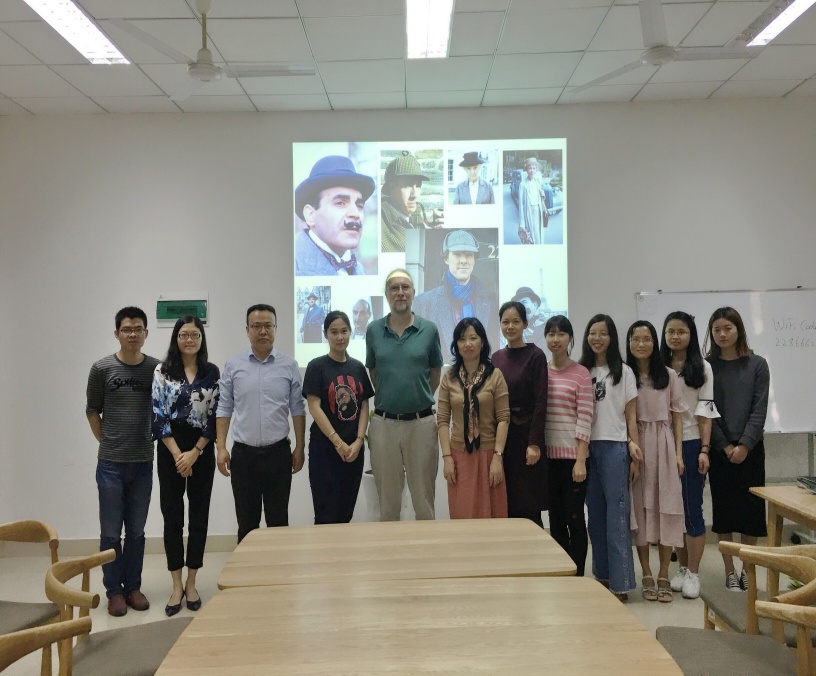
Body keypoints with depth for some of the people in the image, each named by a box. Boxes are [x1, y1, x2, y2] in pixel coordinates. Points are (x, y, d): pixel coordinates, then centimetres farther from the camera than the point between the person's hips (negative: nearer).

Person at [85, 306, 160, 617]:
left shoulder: (157, 368, -1)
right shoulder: (102, 369, -4)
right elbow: (92, 412, 6)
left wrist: (150, 442, 5)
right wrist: (109, 444, 6)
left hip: (143, 463, 1)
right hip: (111, 464, -1)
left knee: (136, 530, 12)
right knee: (111, 532, 6)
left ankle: (133, 586, 25)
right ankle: (114, 590, 20)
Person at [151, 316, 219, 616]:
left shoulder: (212, 372, 3)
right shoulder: (162, 371, 0)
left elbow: (215, 415, 0)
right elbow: (158, 415, -5)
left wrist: (195, 452, -9)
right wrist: (177, 454, -12)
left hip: (202, 450, 1)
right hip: (170, 449, -1)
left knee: (199, 514, 5)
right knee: (172, 515, 3)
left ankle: (191, 583, 18)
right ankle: (176, 585, 14)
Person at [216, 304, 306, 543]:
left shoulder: (289, 365, 0)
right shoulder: (233, 365, 1)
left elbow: (297, 410, 3)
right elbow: (224, 409, 4)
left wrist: (299, 448, 1)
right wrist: (221, 448, -2)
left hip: (278, 452, 0)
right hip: (243, 453, 1)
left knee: (278, 520, 8)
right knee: (247, 522, 10)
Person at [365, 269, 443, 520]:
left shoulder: (429, 329, -1)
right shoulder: (373, 330, 2)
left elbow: (435, 371, 11)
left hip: (421, 422, -1)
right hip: (384, 423, 1)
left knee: (423, 498, 8)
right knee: (387, 500, 11)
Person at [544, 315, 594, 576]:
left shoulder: (580, 373, -5)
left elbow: (585, 419, -8)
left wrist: (580, 460, -12)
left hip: (572, 456, -4)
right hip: (547, 456, 4)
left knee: (574, 518, 2)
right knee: (555, 519, 12)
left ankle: (577, 577, 14)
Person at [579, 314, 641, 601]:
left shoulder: (623, 372, 3)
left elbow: (631, 414, 3)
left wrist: (633, 447, -6)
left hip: (614, 447, -3)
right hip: (587, 448, 3)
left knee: (616, 515, -3)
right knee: (595, 514, 10)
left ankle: (620, 582, 1)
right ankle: (602, 574, 21)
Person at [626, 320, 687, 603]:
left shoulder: (668, 376, 6)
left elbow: (677, 416, 7)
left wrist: (678, 452, 0)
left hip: (663, 444, 1)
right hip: (634, 446, -1)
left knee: (666, 506, 1)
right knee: (640, 506, 3)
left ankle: (664, 576, 10)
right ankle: (647, 575, 12)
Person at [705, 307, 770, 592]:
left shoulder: (757, 364, 2)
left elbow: (759, 409, -3)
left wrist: (744, 445, -13)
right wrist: (725, 446, -10)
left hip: (750, 448, 0)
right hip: (719, 449, 0)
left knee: (750, 507, 4)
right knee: (723, 508, 3)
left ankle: (747, 570, 17)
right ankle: (730, 572, 13)